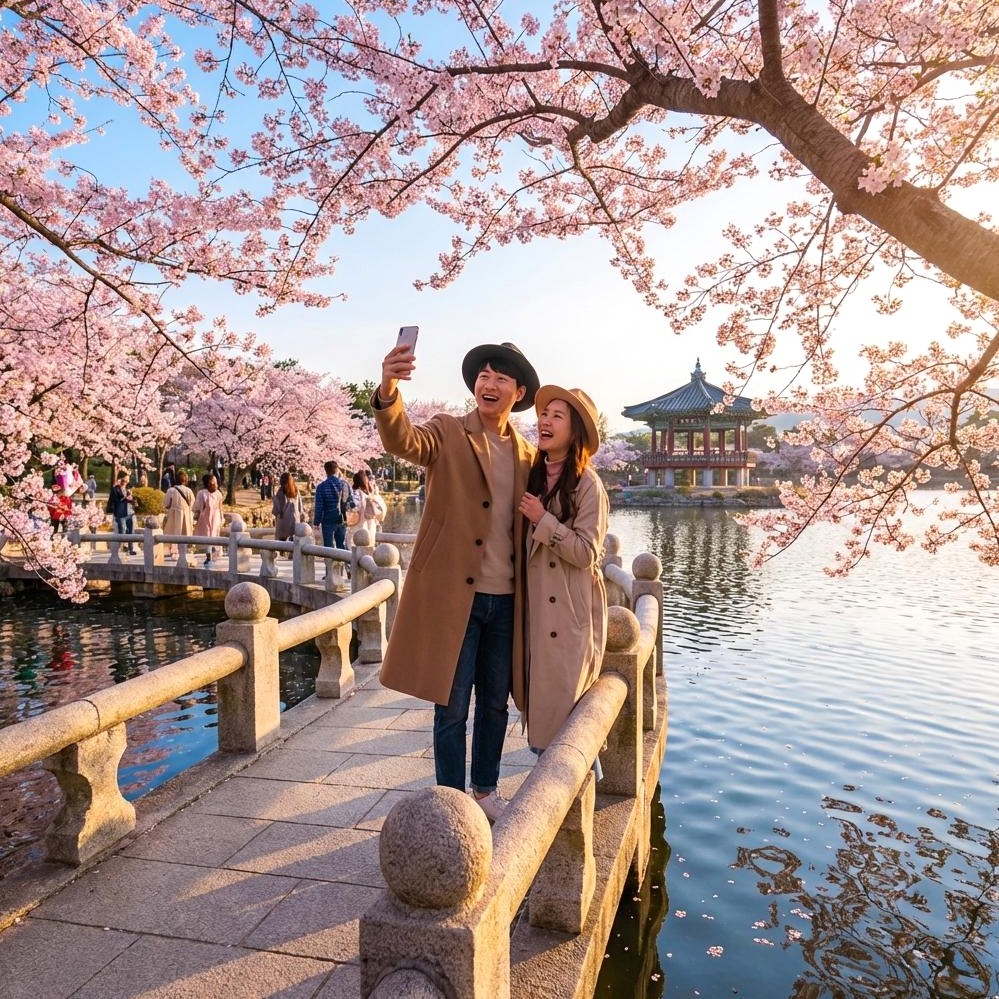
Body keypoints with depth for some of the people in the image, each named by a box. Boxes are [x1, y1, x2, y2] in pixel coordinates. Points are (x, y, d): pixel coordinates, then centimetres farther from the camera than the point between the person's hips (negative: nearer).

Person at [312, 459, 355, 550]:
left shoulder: (321, 486, -9)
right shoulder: (345, 484, 0)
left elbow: (319, 507, -9)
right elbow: (352, 503, 0)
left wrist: (317, 522, 0)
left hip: (328, 521, -3)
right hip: (342, 521, 3)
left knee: (329, 547, 3)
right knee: (342, 545, 13)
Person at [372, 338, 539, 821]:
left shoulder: (528, 454, 9)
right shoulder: (448, 433, -4)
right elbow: (403, 441, -25)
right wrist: (388, 392, -44)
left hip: (506, 598, 5)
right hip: (454, 594, -4)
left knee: (495, 703, 17)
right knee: (452, 707, 5)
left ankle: (486, 790, 36)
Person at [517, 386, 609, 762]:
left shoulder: (588, 484, -11)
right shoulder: (533, 477, 8)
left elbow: (586, 553, -15)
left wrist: (542, 520, -16)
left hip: (572, 608, -6)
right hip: (536, 604, 6)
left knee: (566, 699, 0)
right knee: (539, 696, 13)